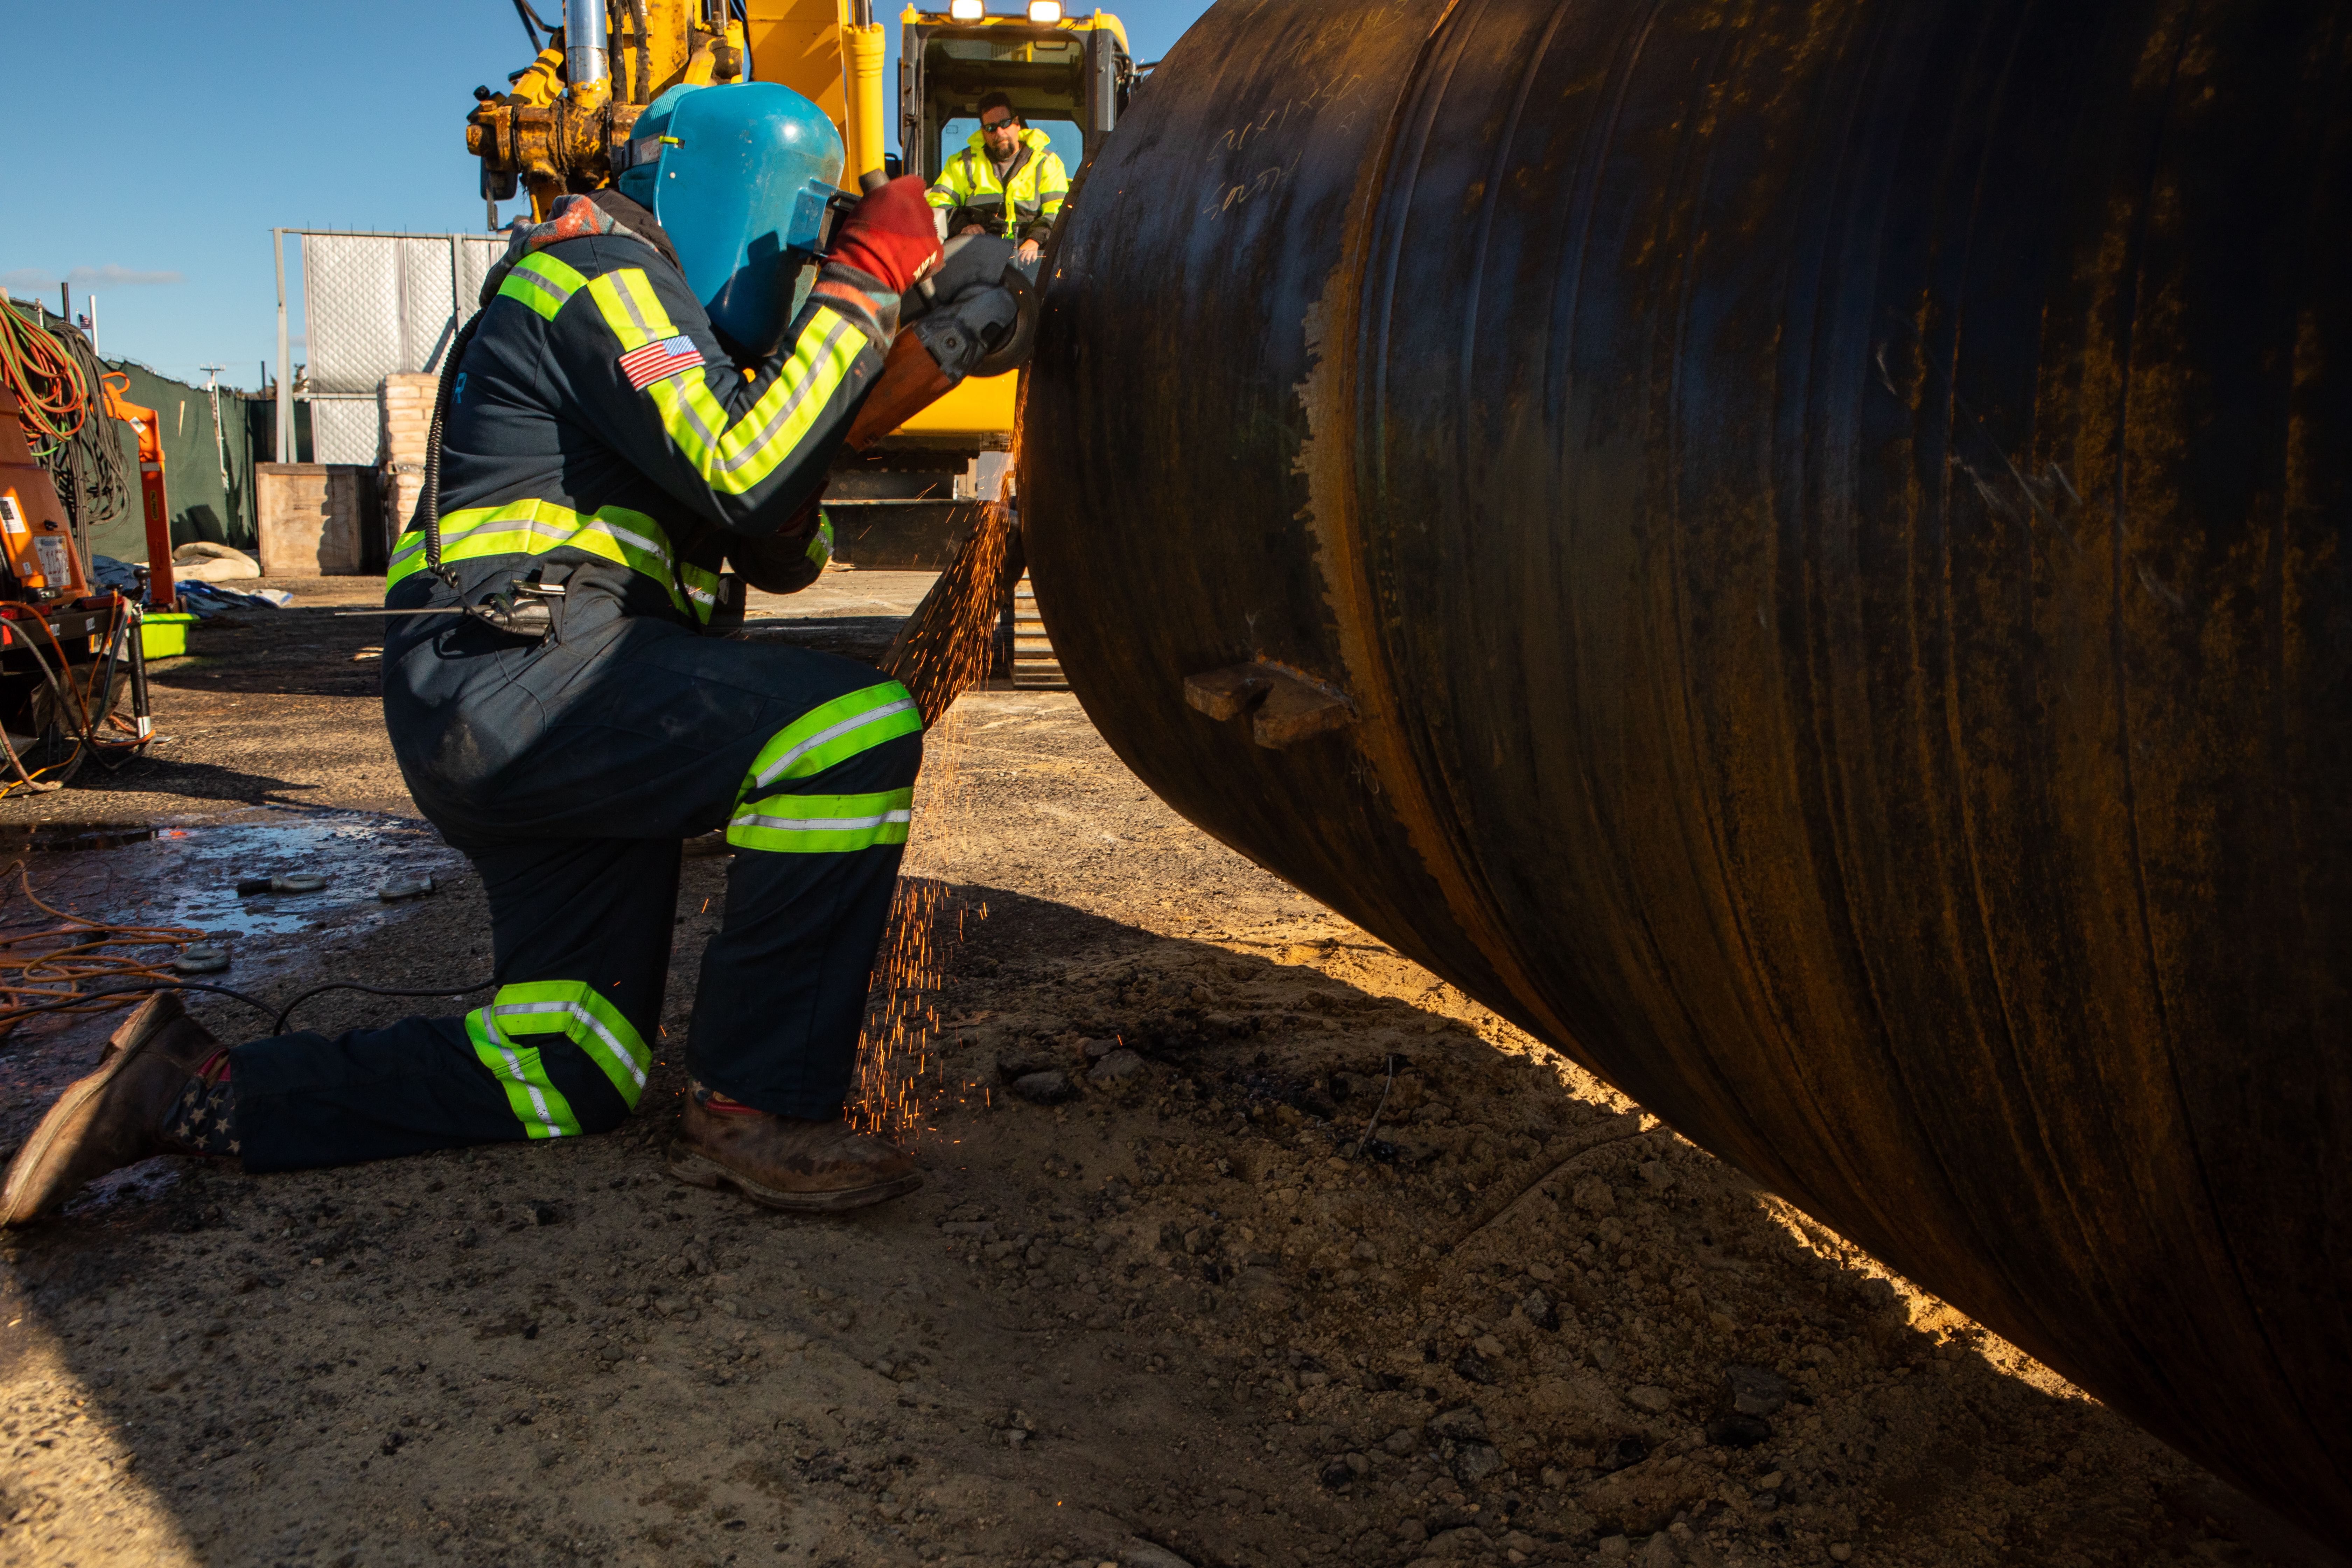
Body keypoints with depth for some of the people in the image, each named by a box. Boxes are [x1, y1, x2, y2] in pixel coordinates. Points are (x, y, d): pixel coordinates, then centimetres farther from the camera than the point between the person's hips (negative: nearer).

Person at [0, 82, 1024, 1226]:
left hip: (494, 723, 10)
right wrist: (863, 285, -9)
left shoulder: (664, 322, 28)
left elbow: (781, 553, 21)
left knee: (575, 1074, 10)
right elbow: (738, 474, -17)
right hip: (518, 671, -10)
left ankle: (195, 1093, 14)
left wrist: (906, 362, 12)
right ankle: (753, 1110, -17)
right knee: (854, 731, -25)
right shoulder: (602, 275, -2)